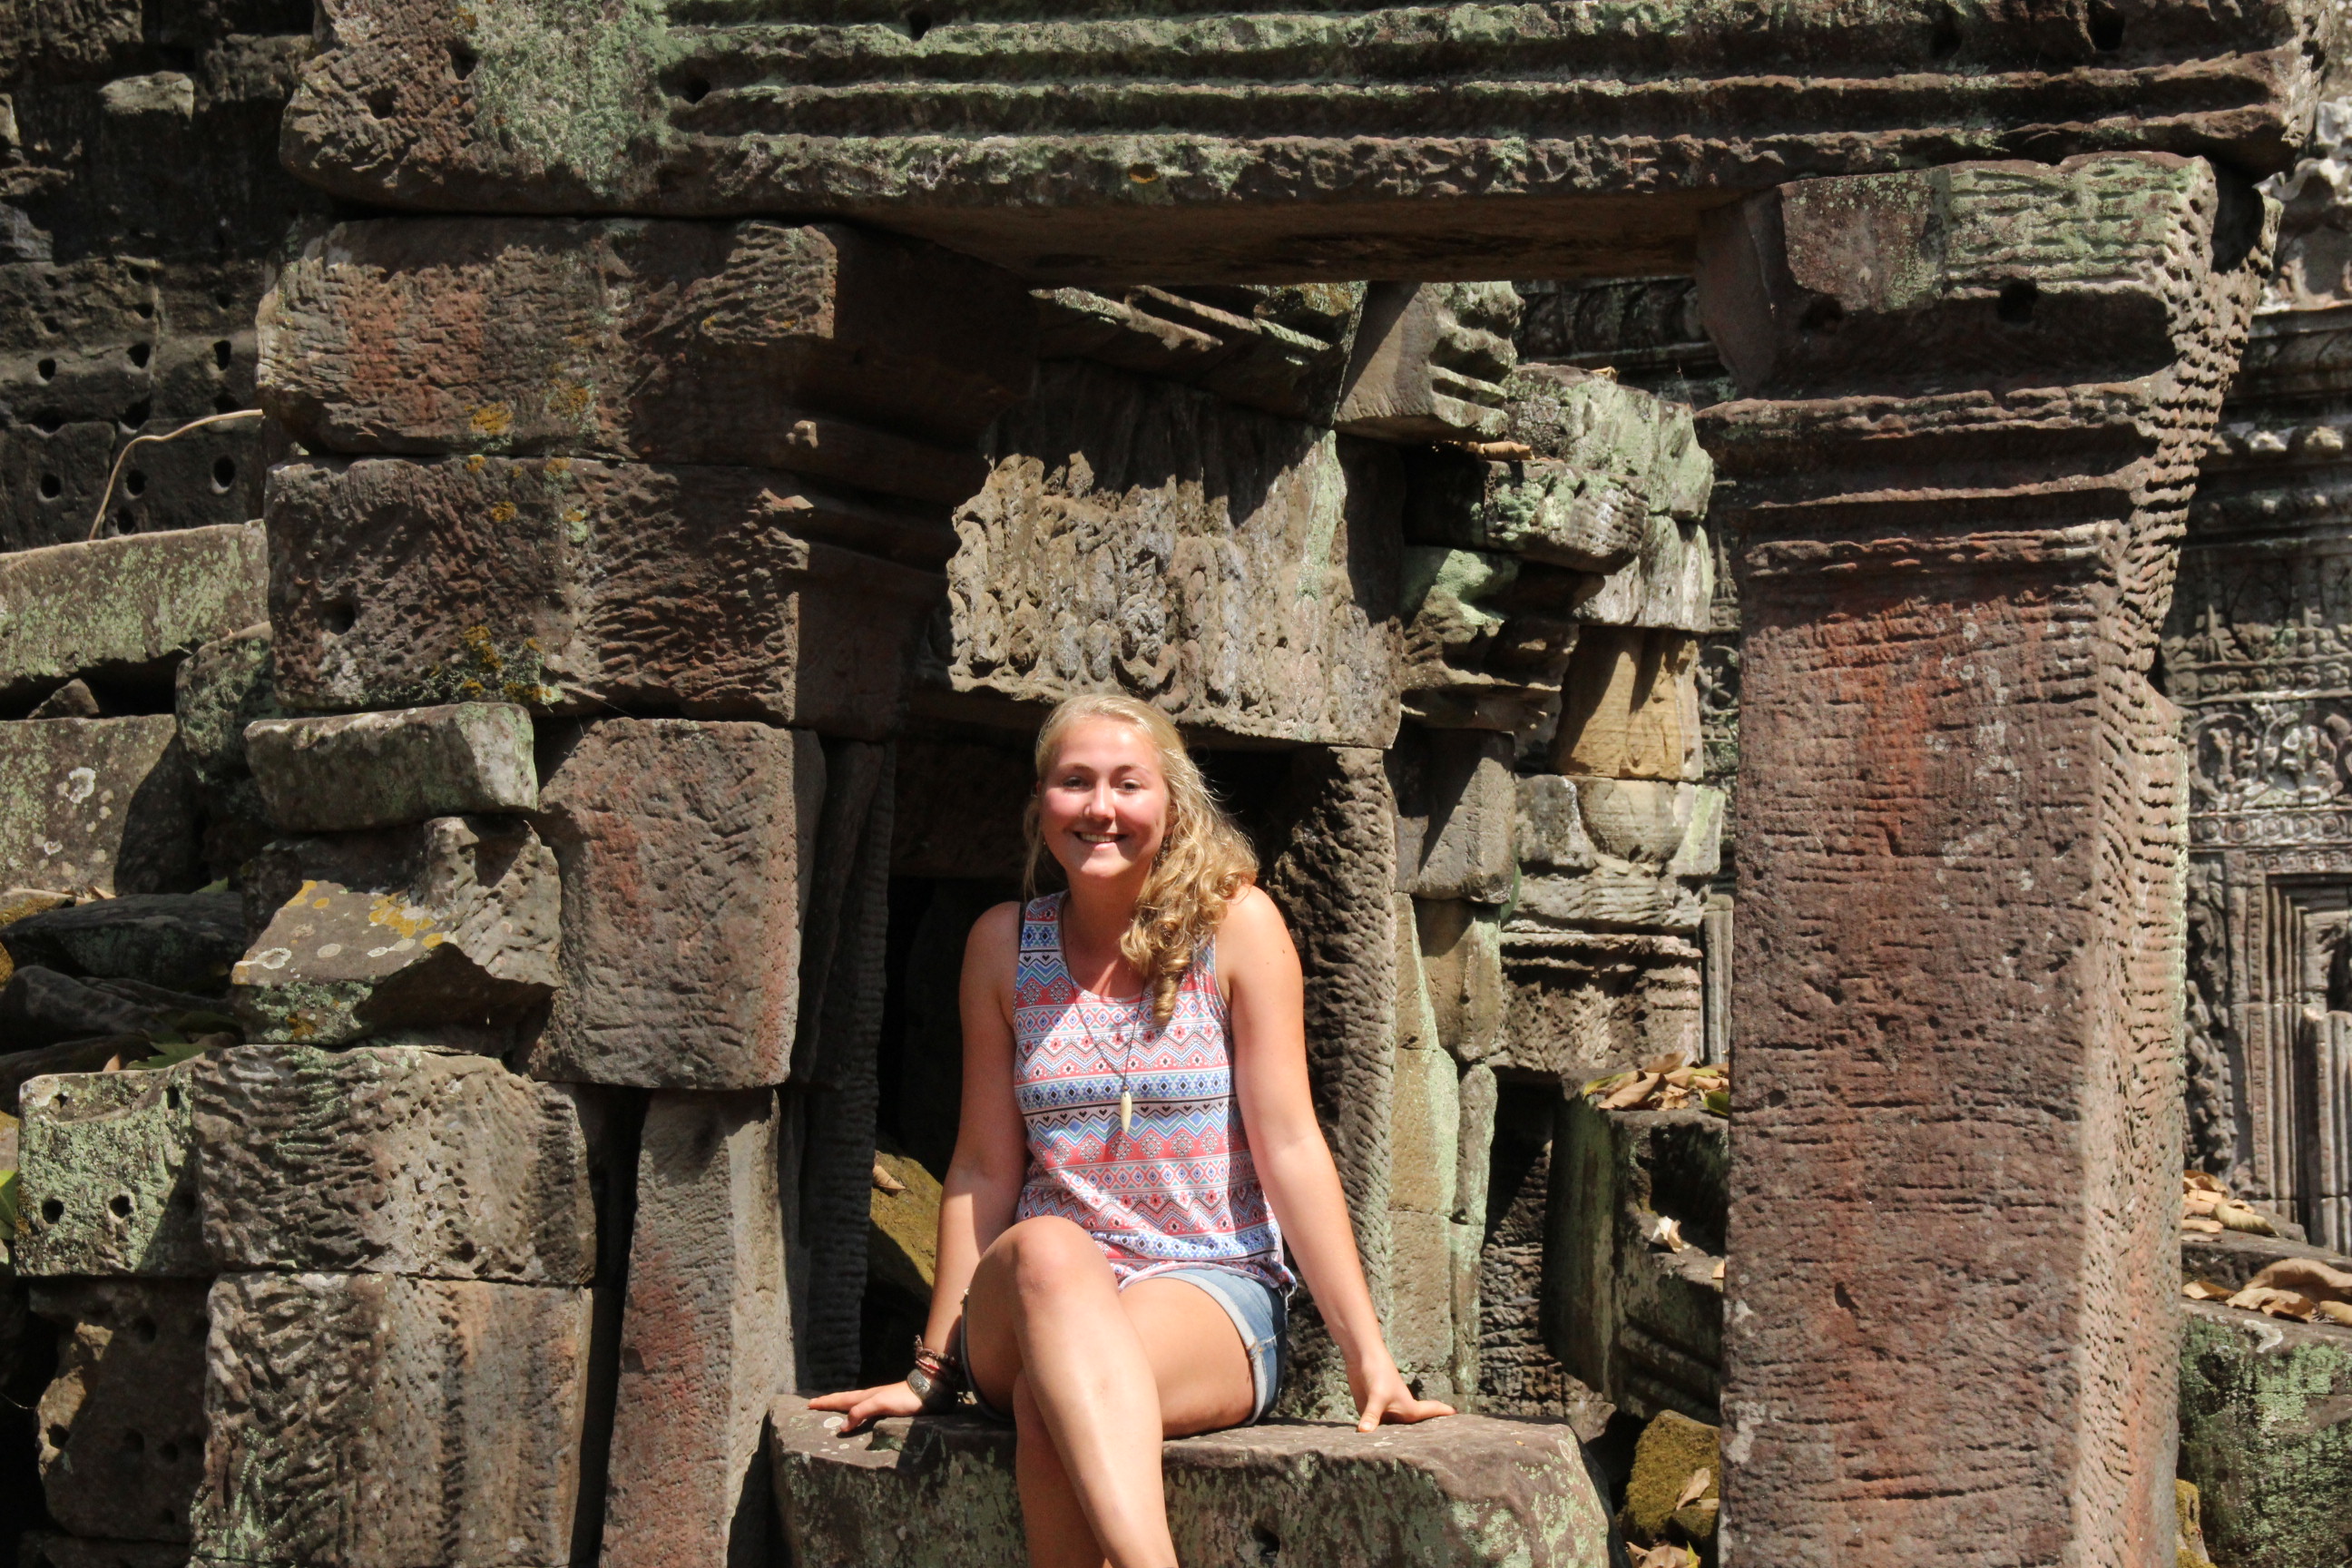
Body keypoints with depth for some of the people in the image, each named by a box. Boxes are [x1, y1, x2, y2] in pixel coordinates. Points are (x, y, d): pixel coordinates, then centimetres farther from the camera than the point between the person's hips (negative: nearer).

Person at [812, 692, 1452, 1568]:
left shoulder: (1235, 923, 1)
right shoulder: (1005, 946, 8)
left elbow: (1289, 1145, -2)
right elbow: (984, 1168, 10)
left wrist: (1367, 1356, -7)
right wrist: (934, 1372, 7)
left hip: (1212, 1297, -2)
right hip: (1038, 1305, 2)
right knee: (1048, 1249, -37)